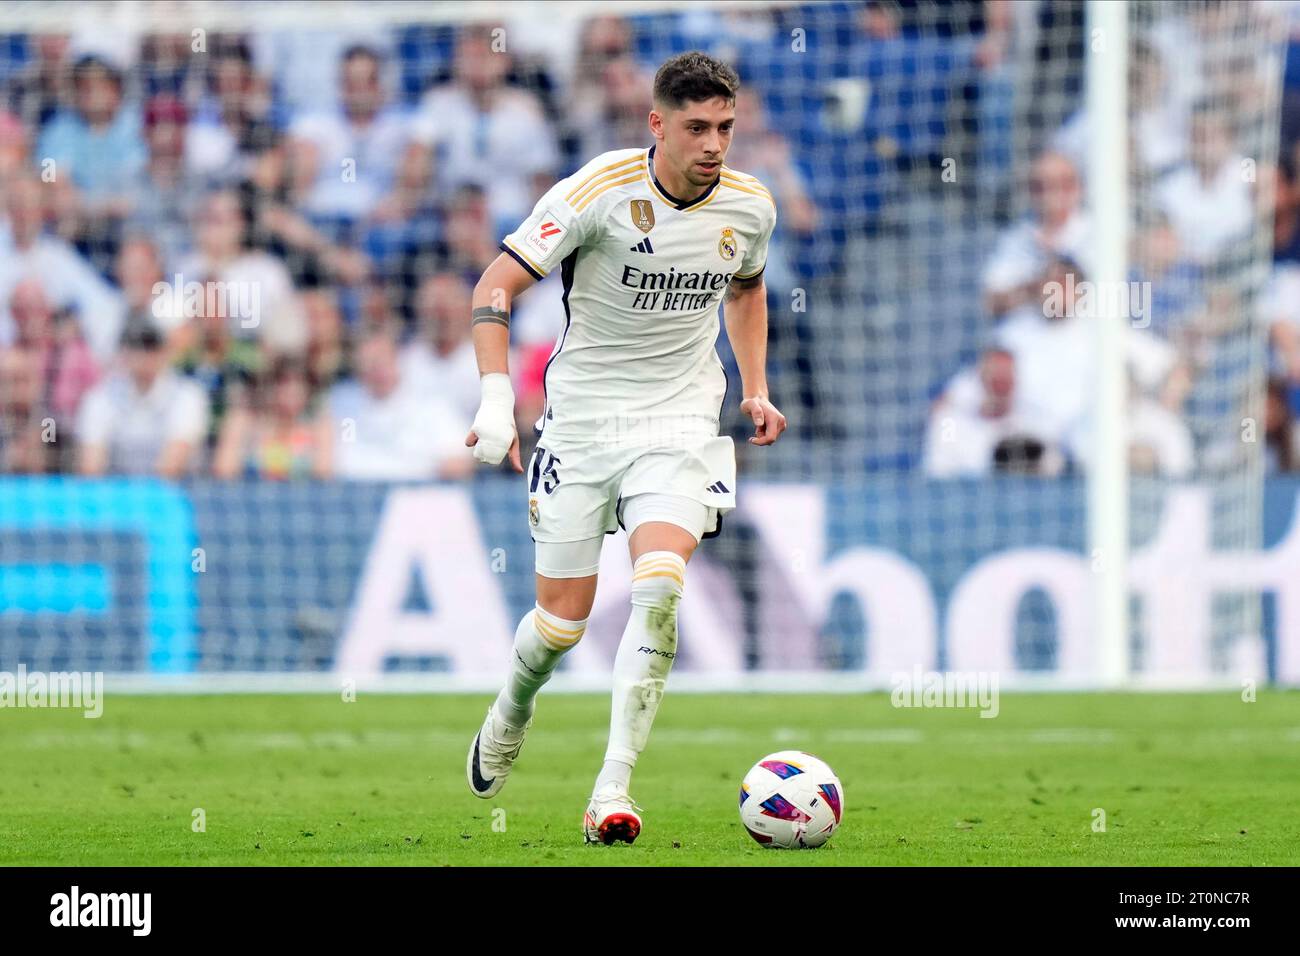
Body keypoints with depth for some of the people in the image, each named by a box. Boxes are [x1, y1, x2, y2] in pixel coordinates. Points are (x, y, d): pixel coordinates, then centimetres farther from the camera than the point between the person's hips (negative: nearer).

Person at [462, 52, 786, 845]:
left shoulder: (750, 207, -1)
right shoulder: (598, 192, -15)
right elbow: (496, 287, -12)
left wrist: (756, 388, 14)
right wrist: (497, 398, -23)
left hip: (680, 423, 2)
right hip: (582, 419, -2)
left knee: (660, 585, -22)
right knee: (565, 618, 3)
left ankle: (612, 792, -23)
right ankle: (511, 715, 39)